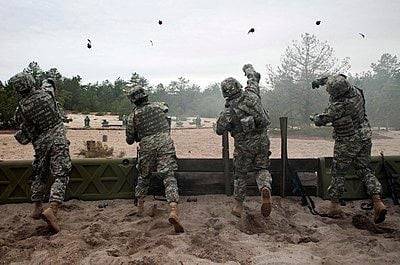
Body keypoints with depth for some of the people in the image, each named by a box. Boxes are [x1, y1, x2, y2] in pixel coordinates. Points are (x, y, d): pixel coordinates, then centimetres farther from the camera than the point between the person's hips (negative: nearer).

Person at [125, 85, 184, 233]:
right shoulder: (158, 106, 12)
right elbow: (166, 108, 38)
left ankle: (140, 207, 33)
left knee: (143, 177, 23)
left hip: (147, 147, 0)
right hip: (165, 144, 0)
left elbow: (130, 140, 12)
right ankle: (174, 210, -23)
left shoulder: (133, 116, 8)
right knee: (169, 176, -7)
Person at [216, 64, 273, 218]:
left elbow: (219, 131, -6)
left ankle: (238, 205, 23)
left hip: (244, 146, -3)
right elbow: (254, 78, 15)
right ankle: (265, 188, -13)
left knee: (240, 174, 15)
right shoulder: (252, 94, -6)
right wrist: (248, 68, 35)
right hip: (262, 141, 3)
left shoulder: (229, 111, -15)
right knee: (262, 168, 19)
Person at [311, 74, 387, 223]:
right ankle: (378, 202, 3)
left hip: (347, 143, -7)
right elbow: (341, 78, 13)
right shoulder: (356, 91, -7)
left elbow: (321, 121, -14)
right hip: (365, 138, 7)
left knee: (338, 172, 8)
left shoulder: (338, 107, -29)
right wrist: (321, 80, 15)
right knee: (364, 170, 13)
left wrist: (314, 118, 8)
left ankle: (334, 205, 16)